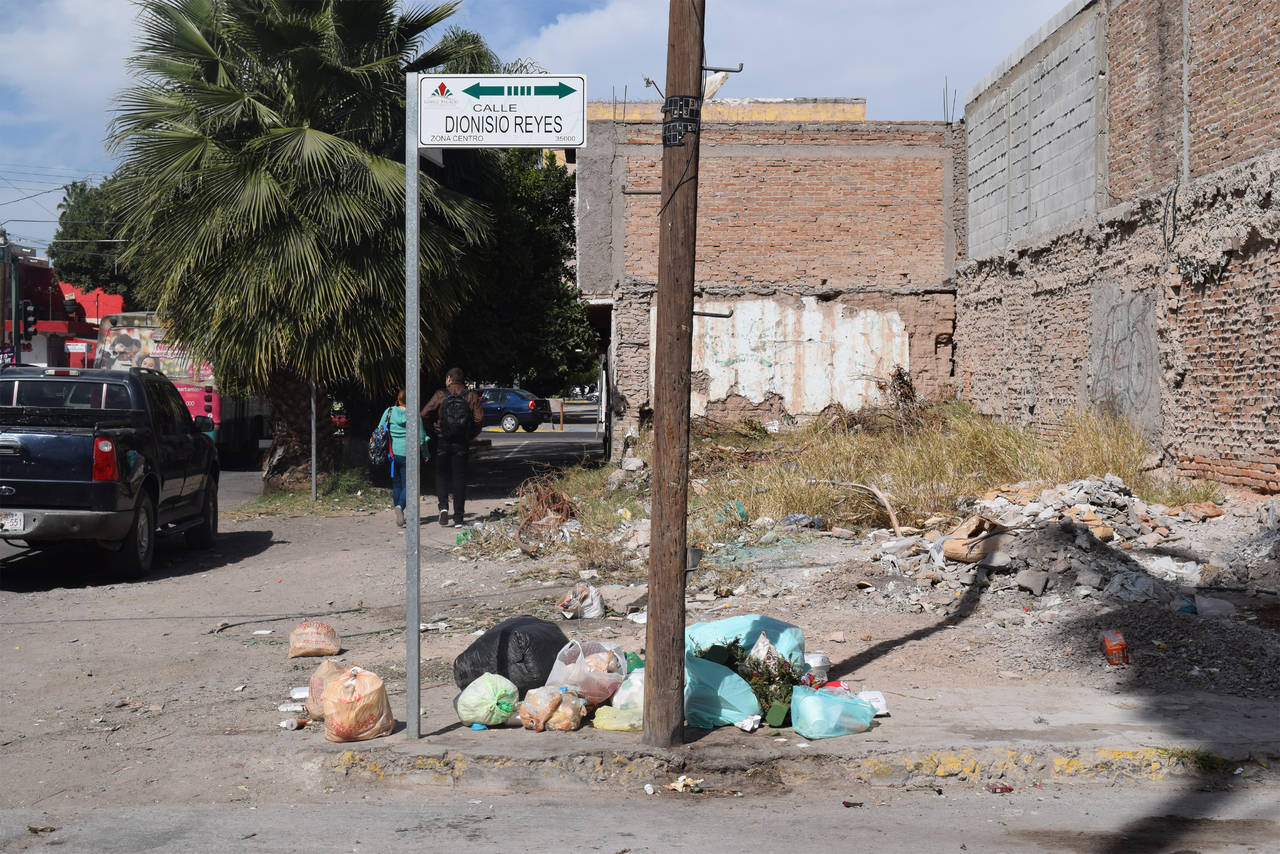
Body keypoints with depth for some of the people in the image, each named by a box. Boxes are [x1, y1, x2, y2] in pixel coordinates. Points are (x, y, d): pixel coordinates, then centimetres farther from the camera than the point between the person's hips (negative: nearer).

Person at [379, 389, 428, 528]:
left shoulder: (389, 412, -1)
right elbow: (421, 437, -3)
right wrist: (425, 453, 13)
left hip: (392, 453, 3)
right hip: (408, 454, -3)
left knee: (396, 484, 15)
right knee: (407, 485, 2)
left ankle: (399, 513, 18)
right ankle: (400, 506, -25)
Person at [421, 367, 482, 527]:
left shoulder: (440, 395, -2)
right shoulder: (471, 396, 1)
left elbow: (425, 414, -11)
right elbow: (479, 418, -9)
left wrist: (434, 430, 3)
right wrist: (471, 435, 5)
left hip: (442, 442, -1)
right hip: (462, 444, 1)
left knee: (442, 475, 15)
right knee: (459, 478, 7)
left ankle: (443, 506, -7)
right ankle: (458, 518, 5)